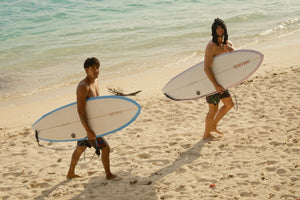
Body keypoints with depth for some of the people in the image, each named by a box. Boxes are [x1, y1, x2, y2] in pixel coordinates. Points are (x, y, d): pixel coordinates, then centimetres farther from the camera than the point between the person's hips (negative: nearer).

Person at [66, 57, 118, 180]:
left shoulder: (95, 81, 5)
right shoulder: (83, 87, -25)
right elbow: (80, 111, -28)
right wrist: (88, 131, -31)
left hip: (91, 122, 10)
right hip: (85, 124, -10)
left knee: (80, 148, 22)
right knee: (105, 148, -3)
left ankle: (70, 173, 37)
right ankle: (108, 174, 14)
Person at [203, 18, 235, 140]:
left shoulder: (227, 44, 5)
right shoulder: (211, 46, -22)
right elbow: (207, 68, -27)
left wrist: (230, 50, -20)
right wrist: (215, 85, -32)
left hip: (219, 80, 9)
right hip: (210, 81, -9)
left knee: (229, 104, 17)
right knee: (213, 110, 1)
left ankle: (213, 126, 31)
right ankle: (206, 134, 20)